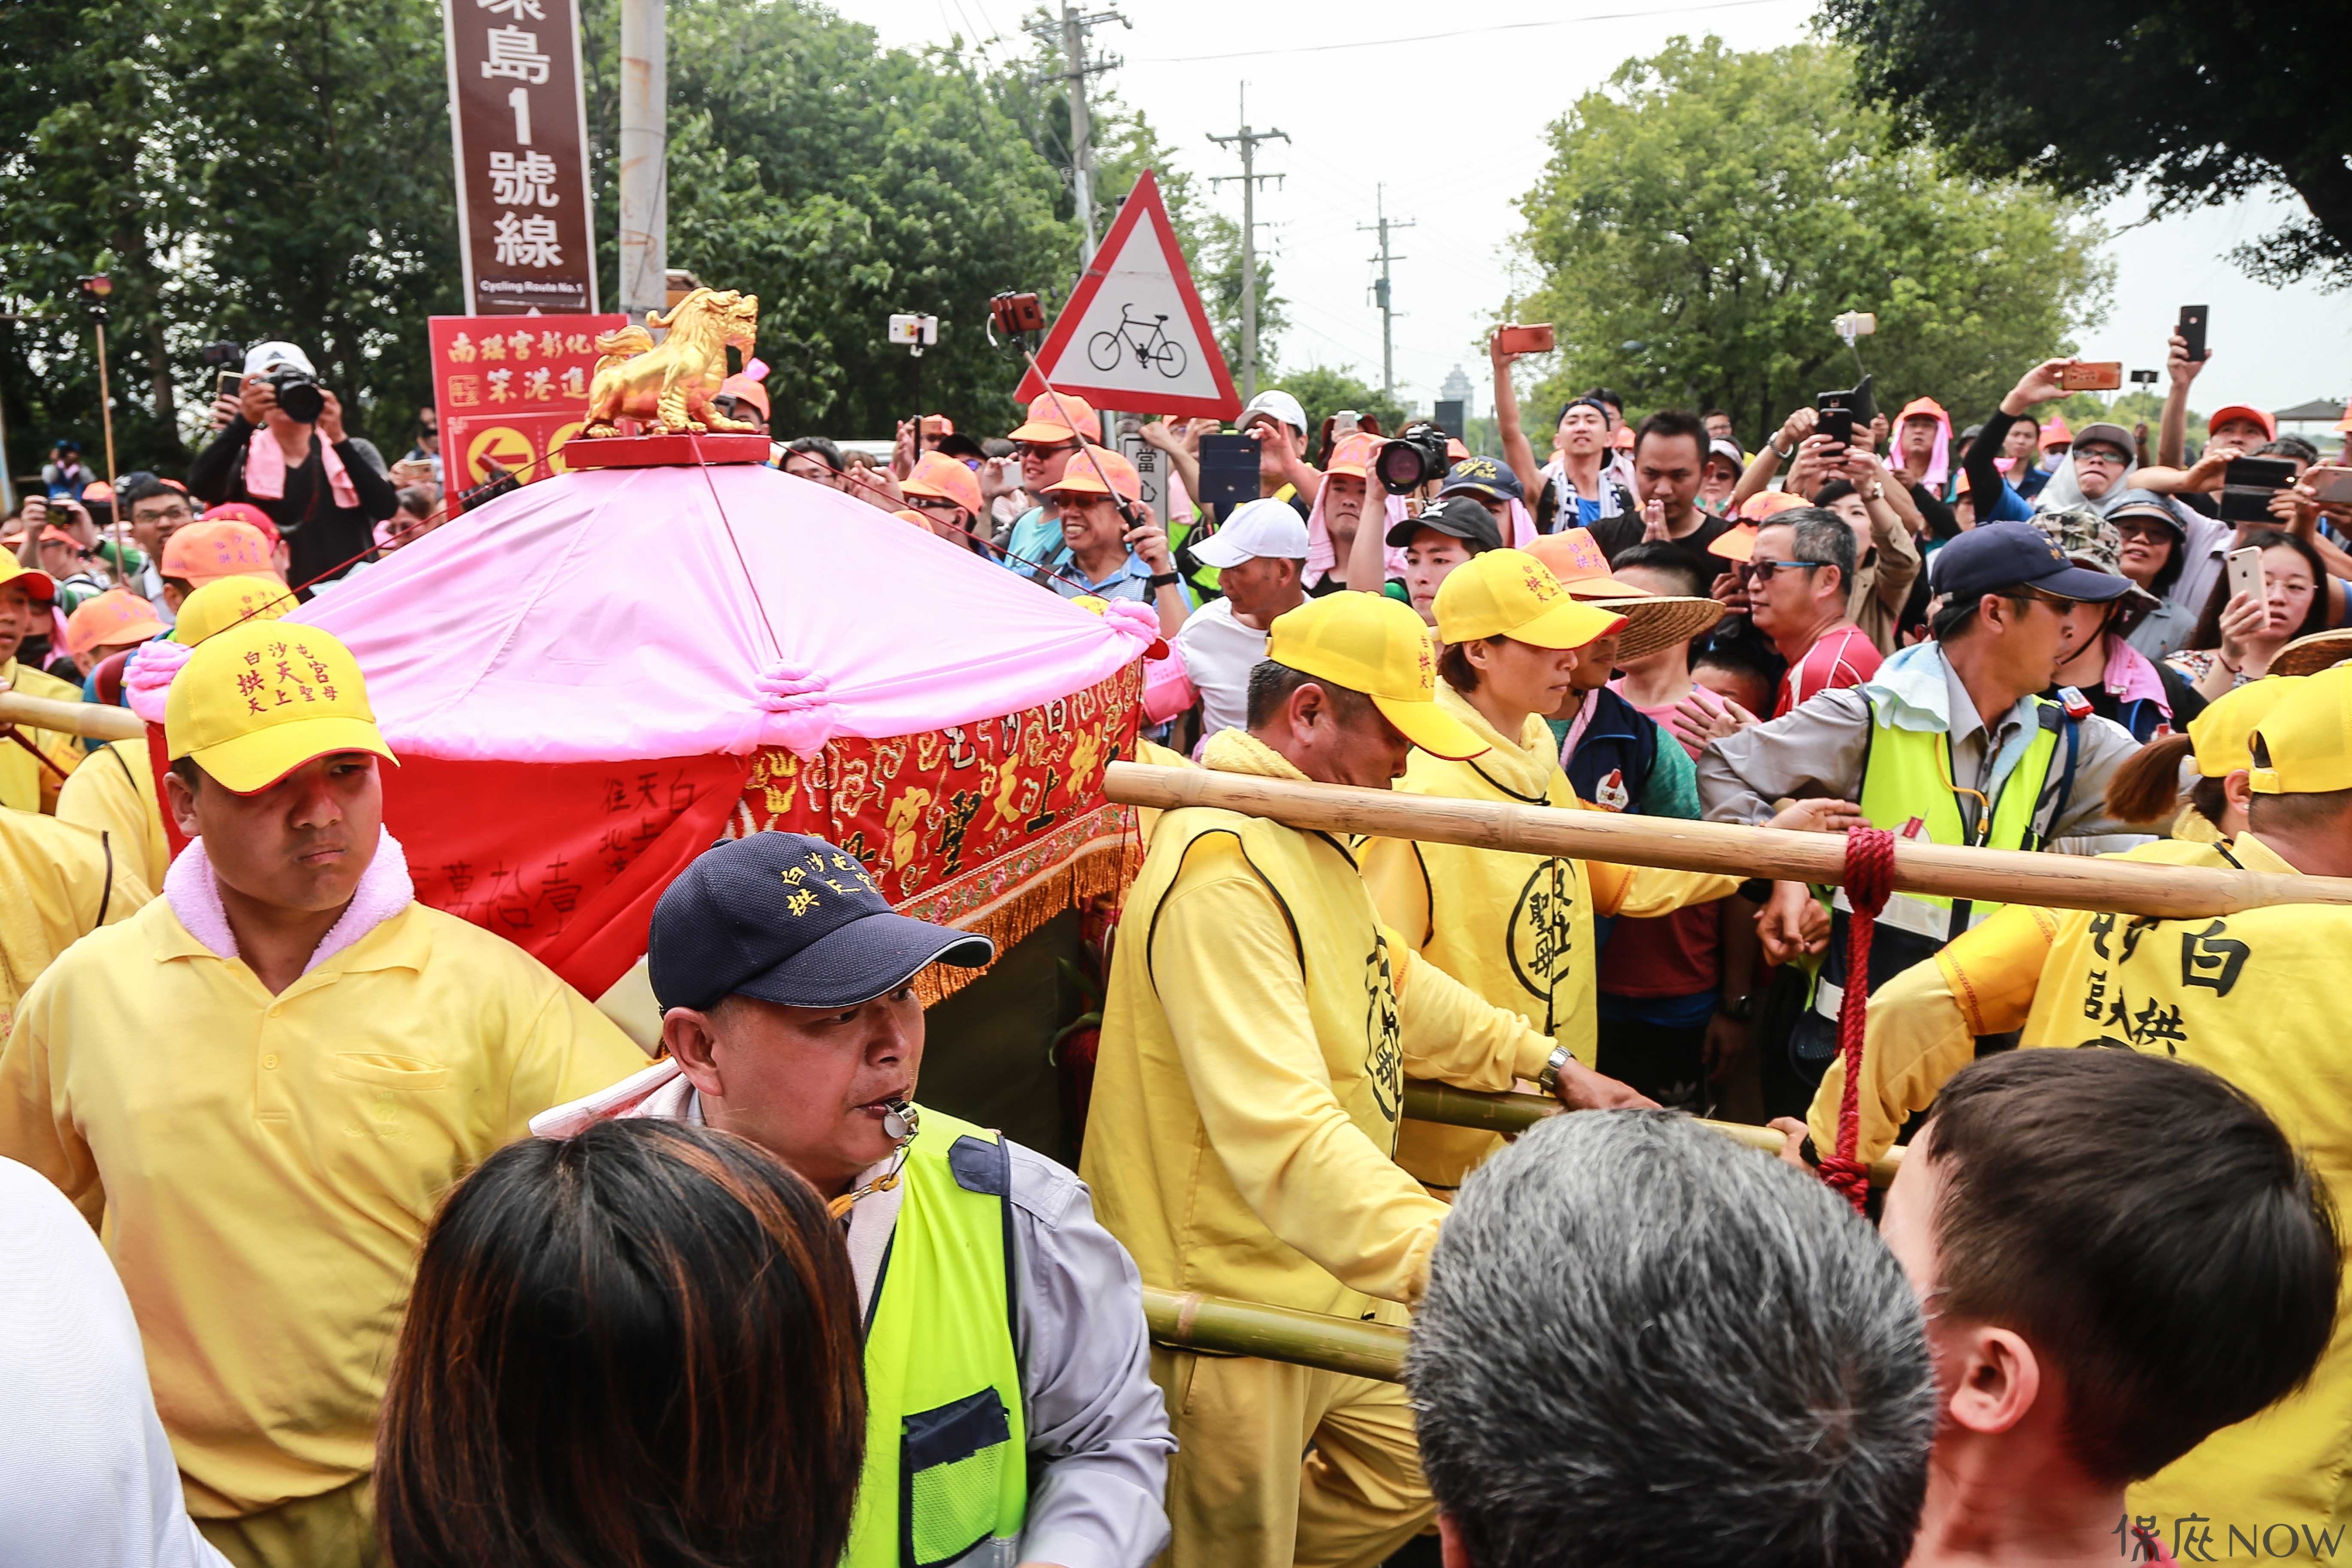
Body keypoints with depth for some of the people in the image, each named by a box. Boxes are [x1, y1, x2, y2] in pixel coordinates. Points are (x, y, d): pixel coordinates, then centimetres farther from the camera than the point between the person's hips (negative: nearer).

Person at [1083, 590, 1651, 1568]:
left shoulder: (1308, 841, 9)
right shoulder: (1223, 866, -27)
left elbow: (1393, 985, 24)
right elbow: (1282, 1132, -38)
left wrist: (1549, 1064, 20)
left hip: (1324, 1283, 10)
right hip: (1226, 1305, -10)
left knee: (1424, 1466, 20)